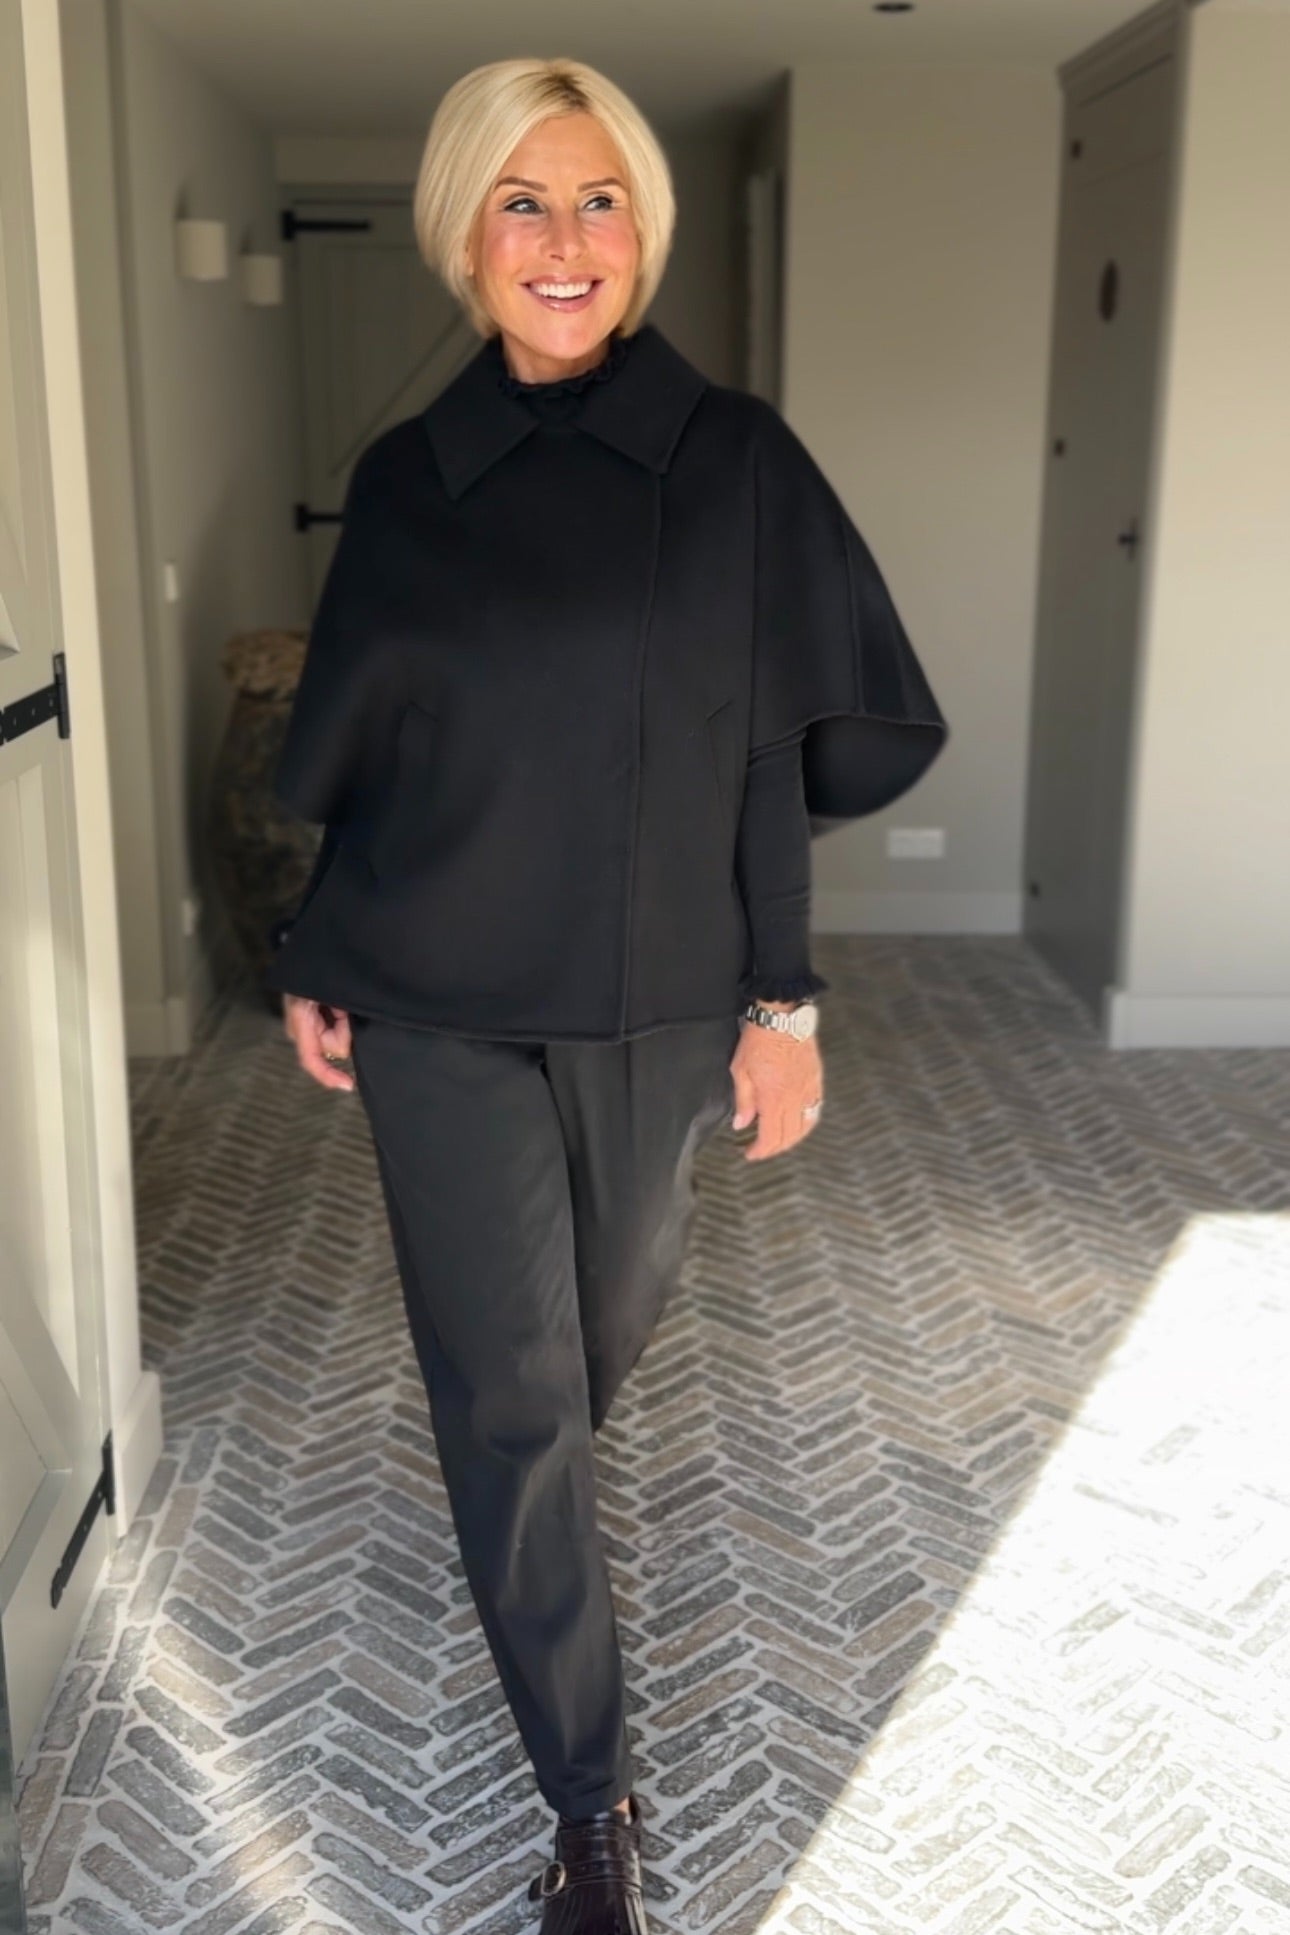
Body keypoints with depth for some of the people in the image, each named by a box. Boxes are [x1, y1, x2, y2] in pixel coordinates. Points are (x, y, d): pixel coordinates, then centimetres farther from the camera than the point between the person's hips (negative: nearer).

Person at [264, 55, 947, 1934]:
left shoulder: (736, 459, -5)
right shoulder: (406, 476, 0)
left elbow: (782, 751, -4)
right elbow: (349, 756, 7)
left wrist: (784, 1001, -6)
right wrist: (313, 963, 10)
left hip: (658, 1002, 0)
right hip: (437, 1010, 0)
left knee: (610, 1321, 19)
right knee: (507, 1386, 2)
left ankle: (526, 1503, 56)